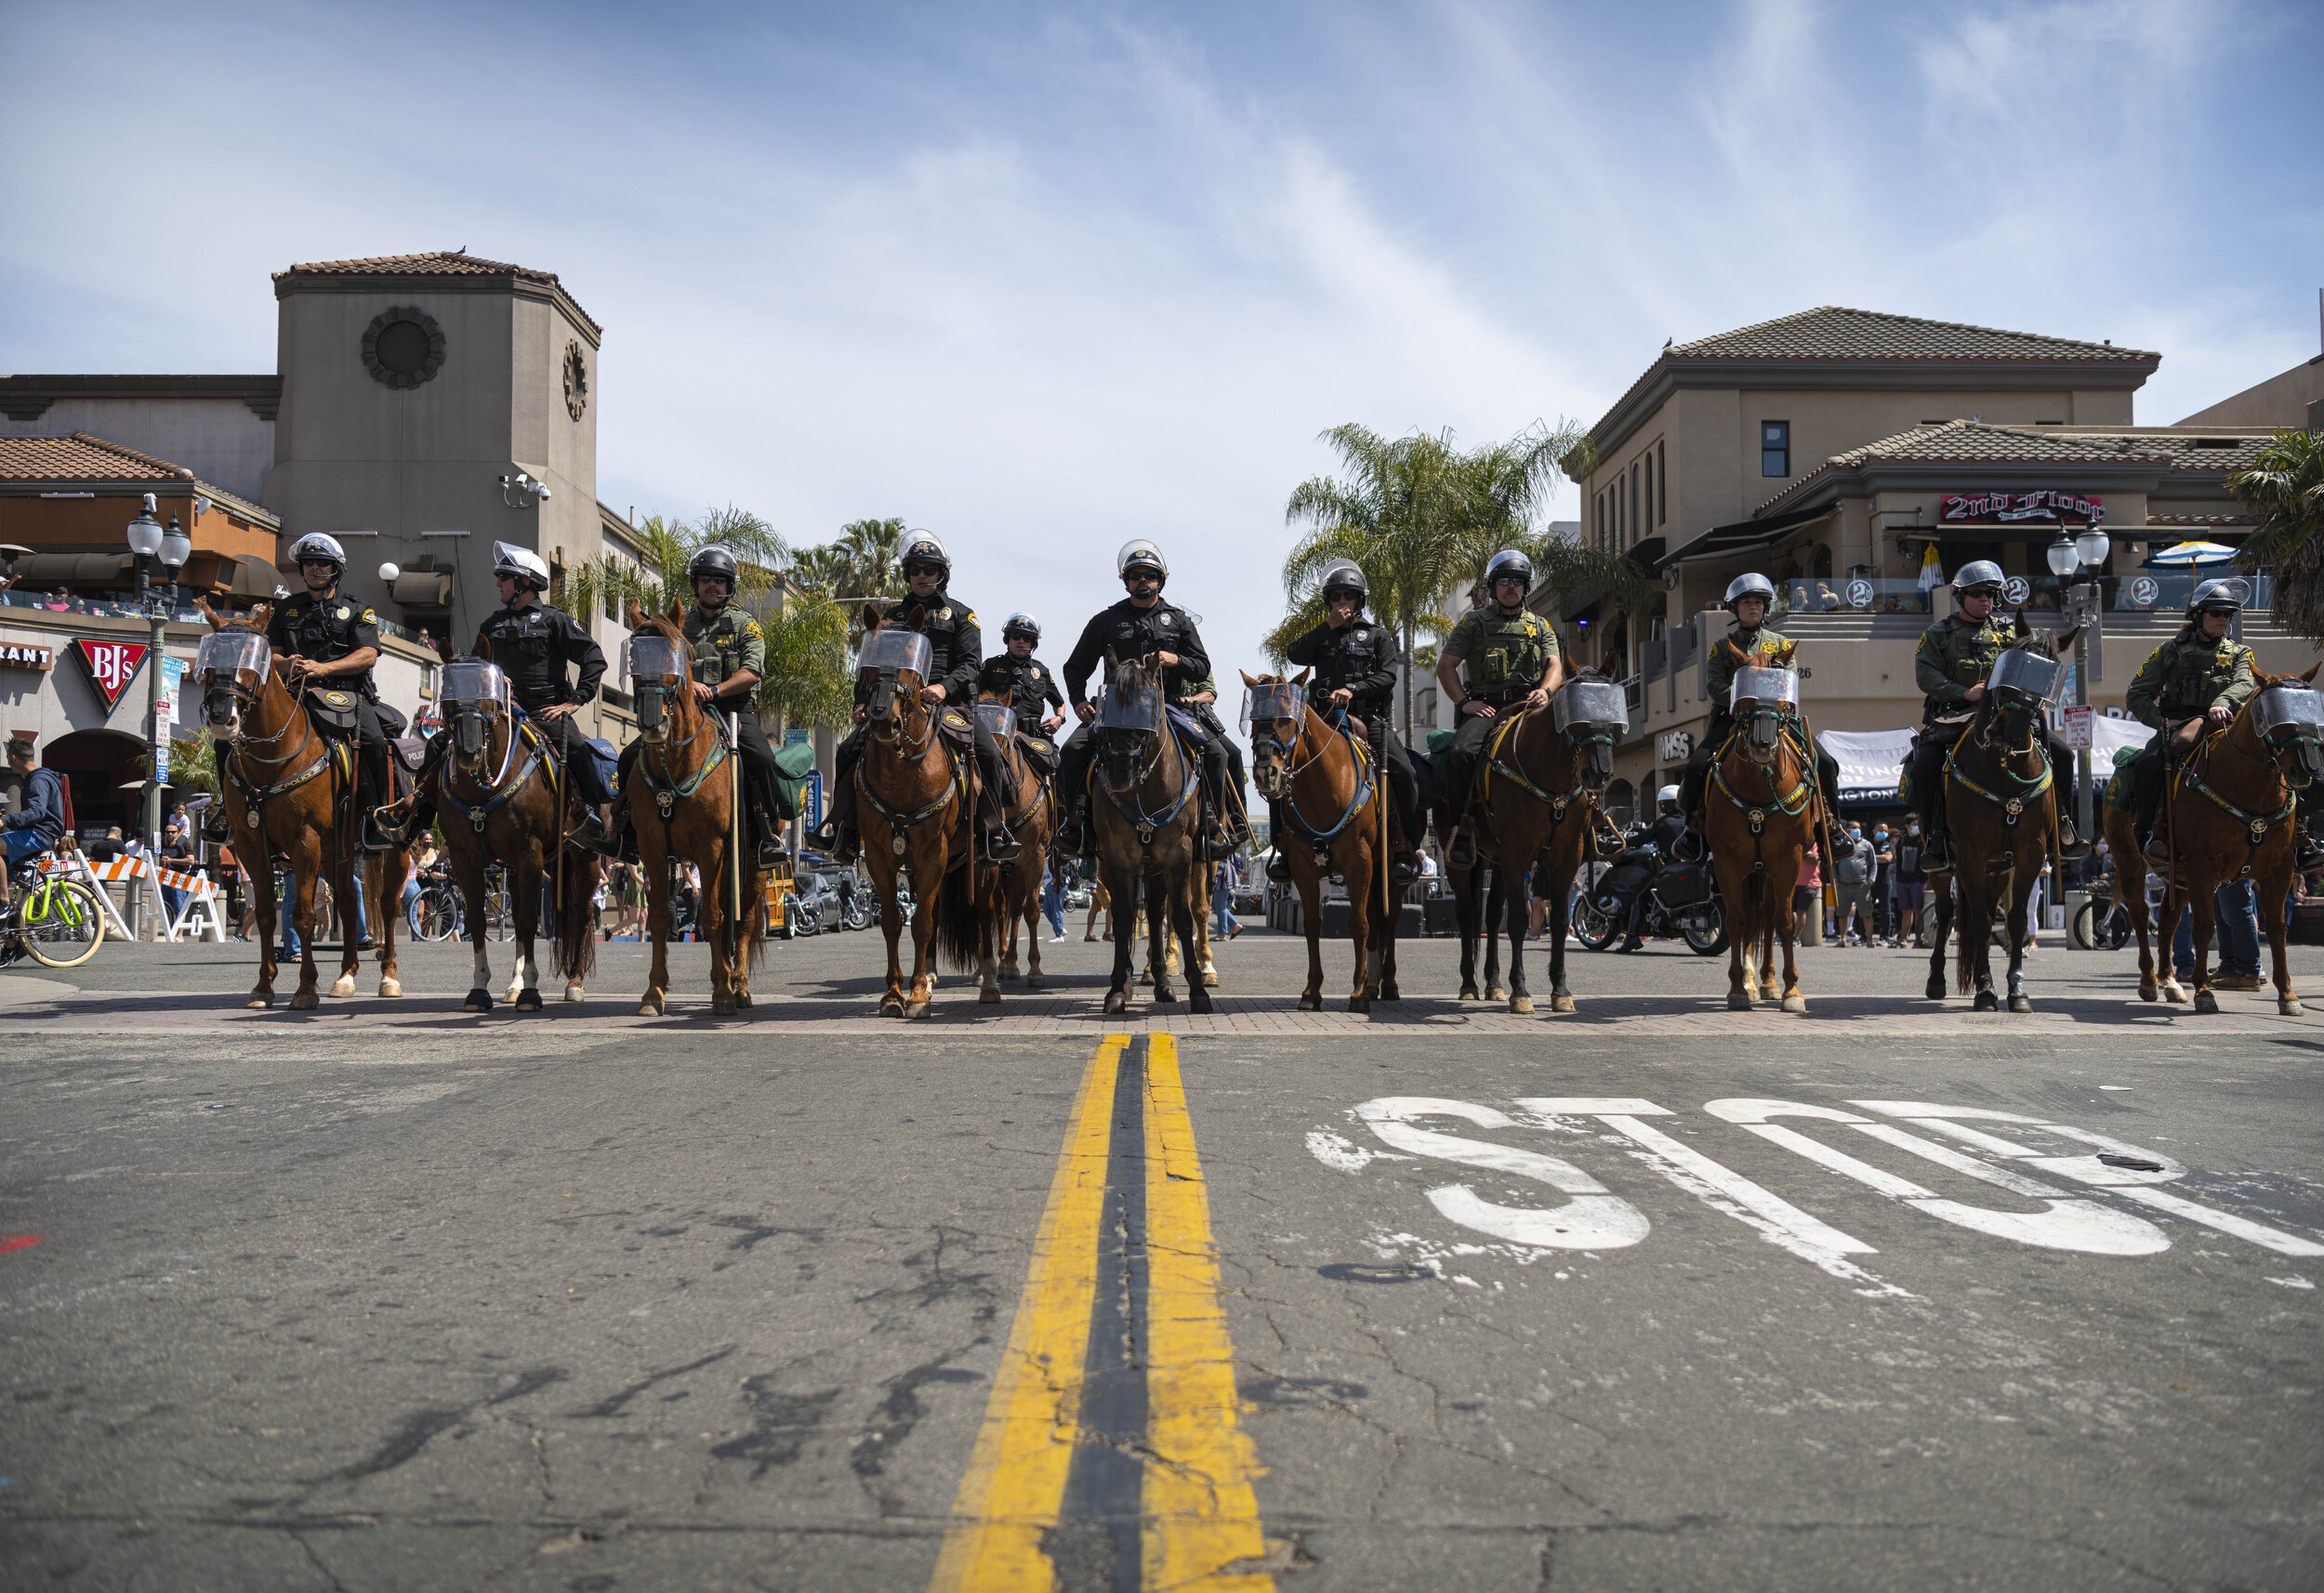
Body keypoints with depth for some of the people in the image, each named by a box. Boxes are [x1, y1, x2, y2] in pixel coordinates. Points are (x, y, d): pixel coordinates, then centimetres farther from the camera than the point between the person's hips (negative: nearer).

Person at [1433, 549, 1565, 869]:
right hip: (1486, 707, -2)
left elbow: (1556, 665, 9)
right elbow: (1445, 665, 7)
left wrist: (1545, 690, -14)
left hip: (1528, 706, 2)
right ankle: (1462, 830, -27)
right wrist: (1464, 702, -7)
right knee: (1460, 752, -32)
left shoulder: (1539, 626, 21)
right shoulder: (1474, 622, 13)